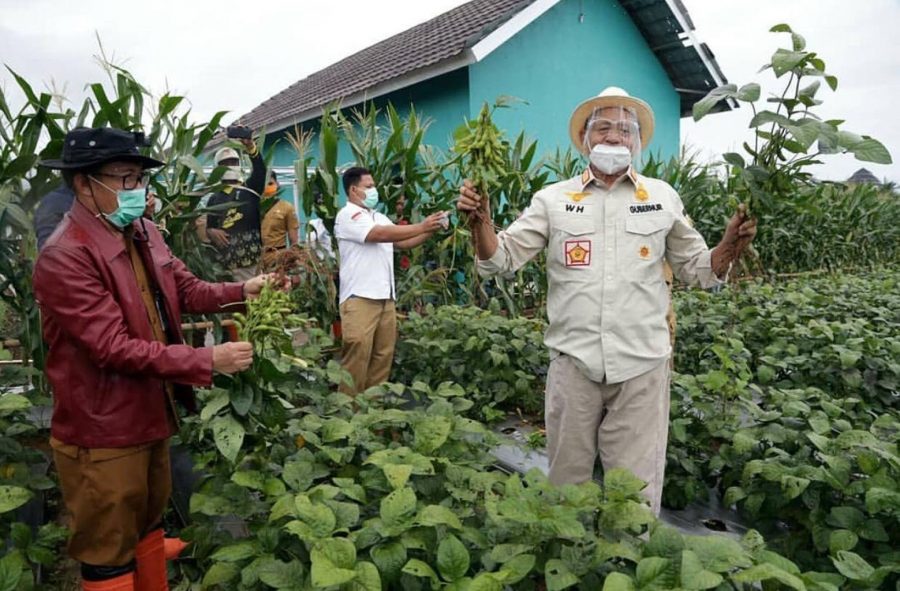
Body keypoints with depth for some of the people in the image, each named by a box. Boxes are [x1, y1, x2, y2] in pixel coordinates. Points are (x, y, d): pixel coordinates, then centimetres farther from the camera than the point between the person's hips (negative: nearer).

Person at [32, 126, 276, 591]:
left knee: (148, 524, 27)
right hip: (102, 434, -8)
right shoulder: (64, 258, -24)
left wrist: (243, 290, -14)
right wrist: (208, 361, -29)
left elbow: (187, 290, 5)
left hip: (150, 415, 9)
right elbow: (115, 348, -27)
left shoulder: (144, 233, 4)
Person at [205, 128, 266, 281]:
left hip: (251, 257, -2)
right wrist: (211, 232, -5)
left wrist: (250, 146, -24)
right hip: (224, 259, 2)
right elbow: (209, 227, 20)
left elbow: (260, 170, -9)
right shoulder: (214, 199, 17)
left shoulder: (250, 189, 10)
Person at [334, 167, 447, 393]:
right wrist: (422, 226, -18)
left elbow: (402, 242, 15)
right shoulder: (348, 215, -7)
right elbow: (381, 234, -20)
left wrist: (431, 230, 0)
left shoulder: (379, 217, 19)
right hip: (359, 298, -8)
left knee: (383, 356, 11)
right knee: (357, 359, -5)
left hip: (385, 297, 8)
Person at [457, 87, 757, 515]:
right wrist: (480, 220, -19)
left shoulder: (663, 198, 6)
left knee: (637, 490, 11)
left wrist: (731, 245, -8)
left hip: (641, 365, 0)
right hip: (573, 362, 0)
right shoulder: (553, 199, 3)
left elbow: (698, 269, 11)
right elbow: (501, 259, -1)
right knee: (567, 481, 16)